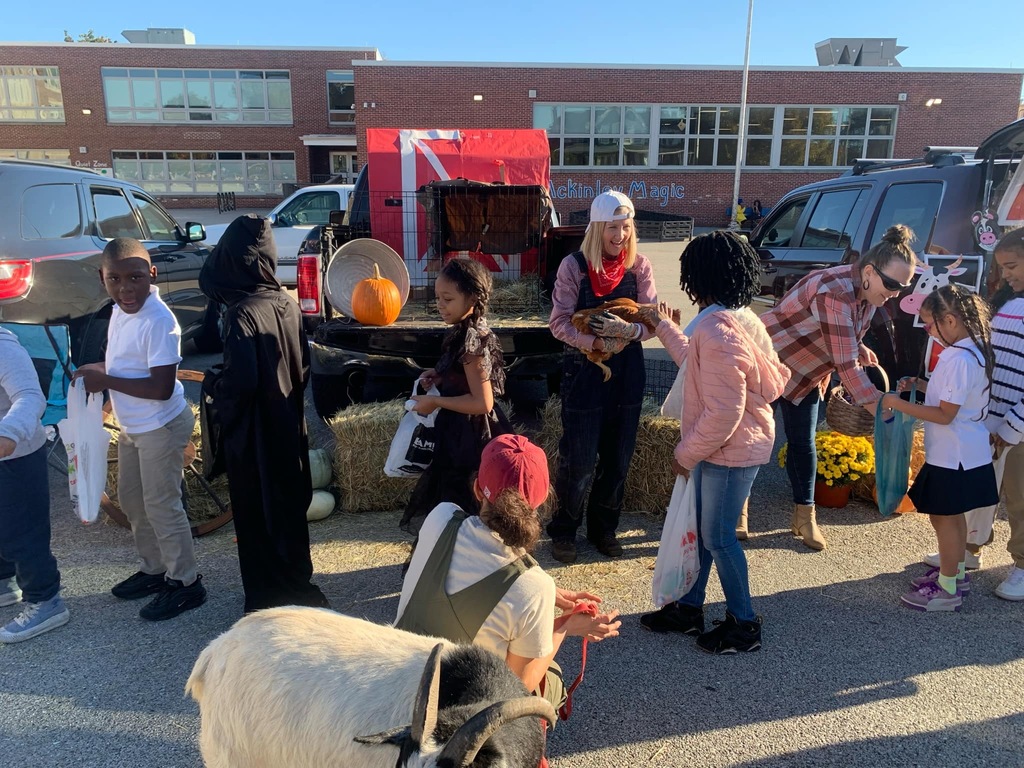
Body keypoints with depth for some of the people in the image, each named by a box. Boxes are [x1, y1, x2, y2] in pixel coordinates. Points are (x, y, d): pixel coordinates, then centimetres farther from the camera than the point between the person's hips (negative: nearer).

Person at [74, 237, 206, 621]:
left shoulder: (159, 321, -26)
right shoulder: (121, 311, 2)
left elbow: (161, 388, -28)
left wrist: (106, 381, -22)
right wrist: (97, 370, -1)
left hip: (160, 427, -10)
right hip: (131, 427, 10)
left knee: (161, 505, 2)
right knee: (132, 500, 21)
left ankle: (185, 582, 19)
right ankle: (153, 569, 39)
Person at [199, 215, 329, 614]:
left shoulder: (241, 313, -21)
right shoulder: (288, 304, 0)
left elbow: (241, 381, -25)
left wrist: (216, 387, -5)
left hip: (254, 432, -7)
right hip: (289, 427, 7)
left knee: (258, 513, 8)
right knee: (290, 504, 20)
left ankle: (270, 599, 22)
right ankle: (298, 588, 36)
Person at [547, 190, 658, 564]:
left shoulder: (639, 266, 0)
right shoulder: (573, 266, -8)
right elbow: (560, 322, -10)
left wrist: (630, 331, -23)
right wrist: (594, 343, -24)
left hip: (627, 370, 3)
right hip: (583, 370, -3)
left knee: (617, 457, 13)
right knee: (578, 459, 2)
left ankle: (603, 527, 32)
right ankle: (564, 530, 23)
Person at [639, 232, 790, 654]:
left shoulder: (717, 330, -27)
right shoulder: (735, 316, 5)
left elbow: (723, 412, -29)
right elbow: (698, 364, 20)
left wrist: (685, 453, -16)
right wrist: (664, 328, 29)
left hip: (730, 450, -10)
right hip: (720, 446, 10)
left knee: (718, 537, 6)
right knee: (700, 527, 19)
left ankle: (744, 625, 26)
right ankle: (689, 609, 35)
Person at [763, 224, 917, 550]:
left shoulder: (866, 291, -5)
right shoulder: (836, 293, -33)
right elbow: (846, 365, -36)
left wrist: (860, 349, -10)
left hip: (805, 373, 8)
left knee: (803, 443, 9)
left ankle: (804, 517, 19)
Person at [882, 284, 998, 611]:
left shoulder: (960, 359, -25)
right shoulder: (971, 351, 6)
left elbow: (945, 414, -25)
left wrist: (899, 404, -21)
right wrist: (920, 385, 4)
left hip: (954, 455, -10)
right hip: (961, 452, 10)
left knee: (943, 516, 2)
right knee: (953, 514, 21)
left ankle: (947, 590, 14)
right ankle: (955, 572, 37)